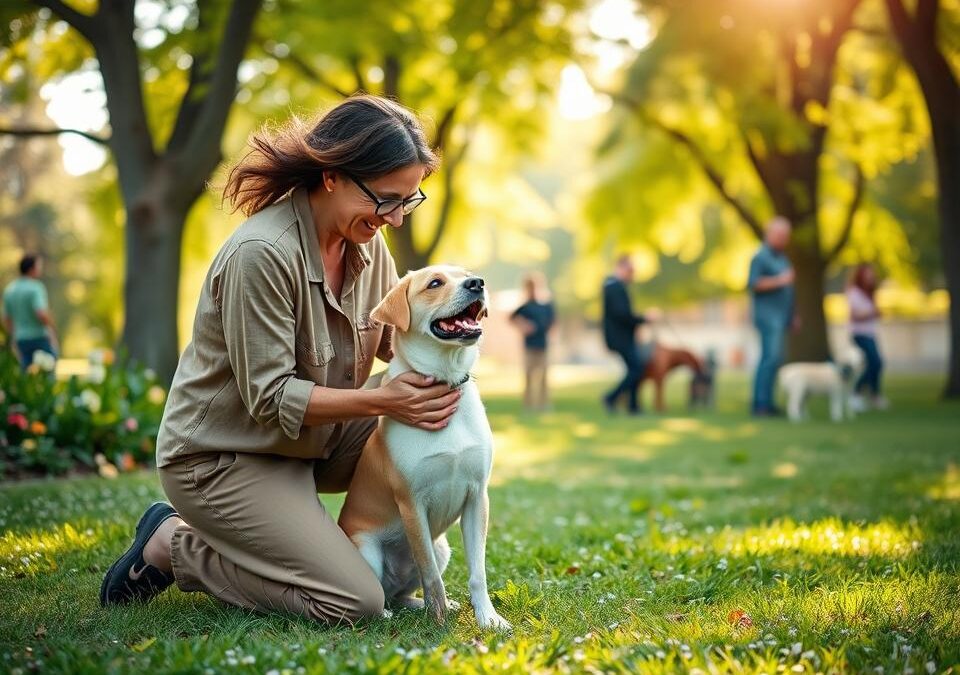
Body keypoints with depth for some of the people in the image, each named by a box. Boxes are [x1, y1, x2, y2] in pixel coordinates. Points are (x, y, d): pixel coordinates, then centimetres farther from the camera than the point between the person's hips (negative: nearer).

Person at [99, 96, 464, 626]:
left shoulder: (366, 242, -3)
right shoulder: (261, 254, -28)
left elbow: (398, 334, 6)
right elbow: (271, 397, -25)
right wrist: (383, 399, -31)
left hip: (312, 441, 8)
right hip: (221, 457, -8)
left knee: (439, 428, -9)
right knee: (358, 604, -15)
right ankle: (173, 543, 1)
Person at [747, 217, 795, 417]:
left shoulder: (781, 257, 20)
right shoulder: (761, 257, -8)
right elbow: (753, 284, -17)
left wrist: (792, 316, 25)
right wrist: (779, 281, -19)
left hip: (781, 317, 9)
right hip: (769, 315, -9)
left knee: (775, 360, 6)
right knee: (771, 357, -16)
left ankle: (766, 403, 8)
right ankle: (760, 403, -16)